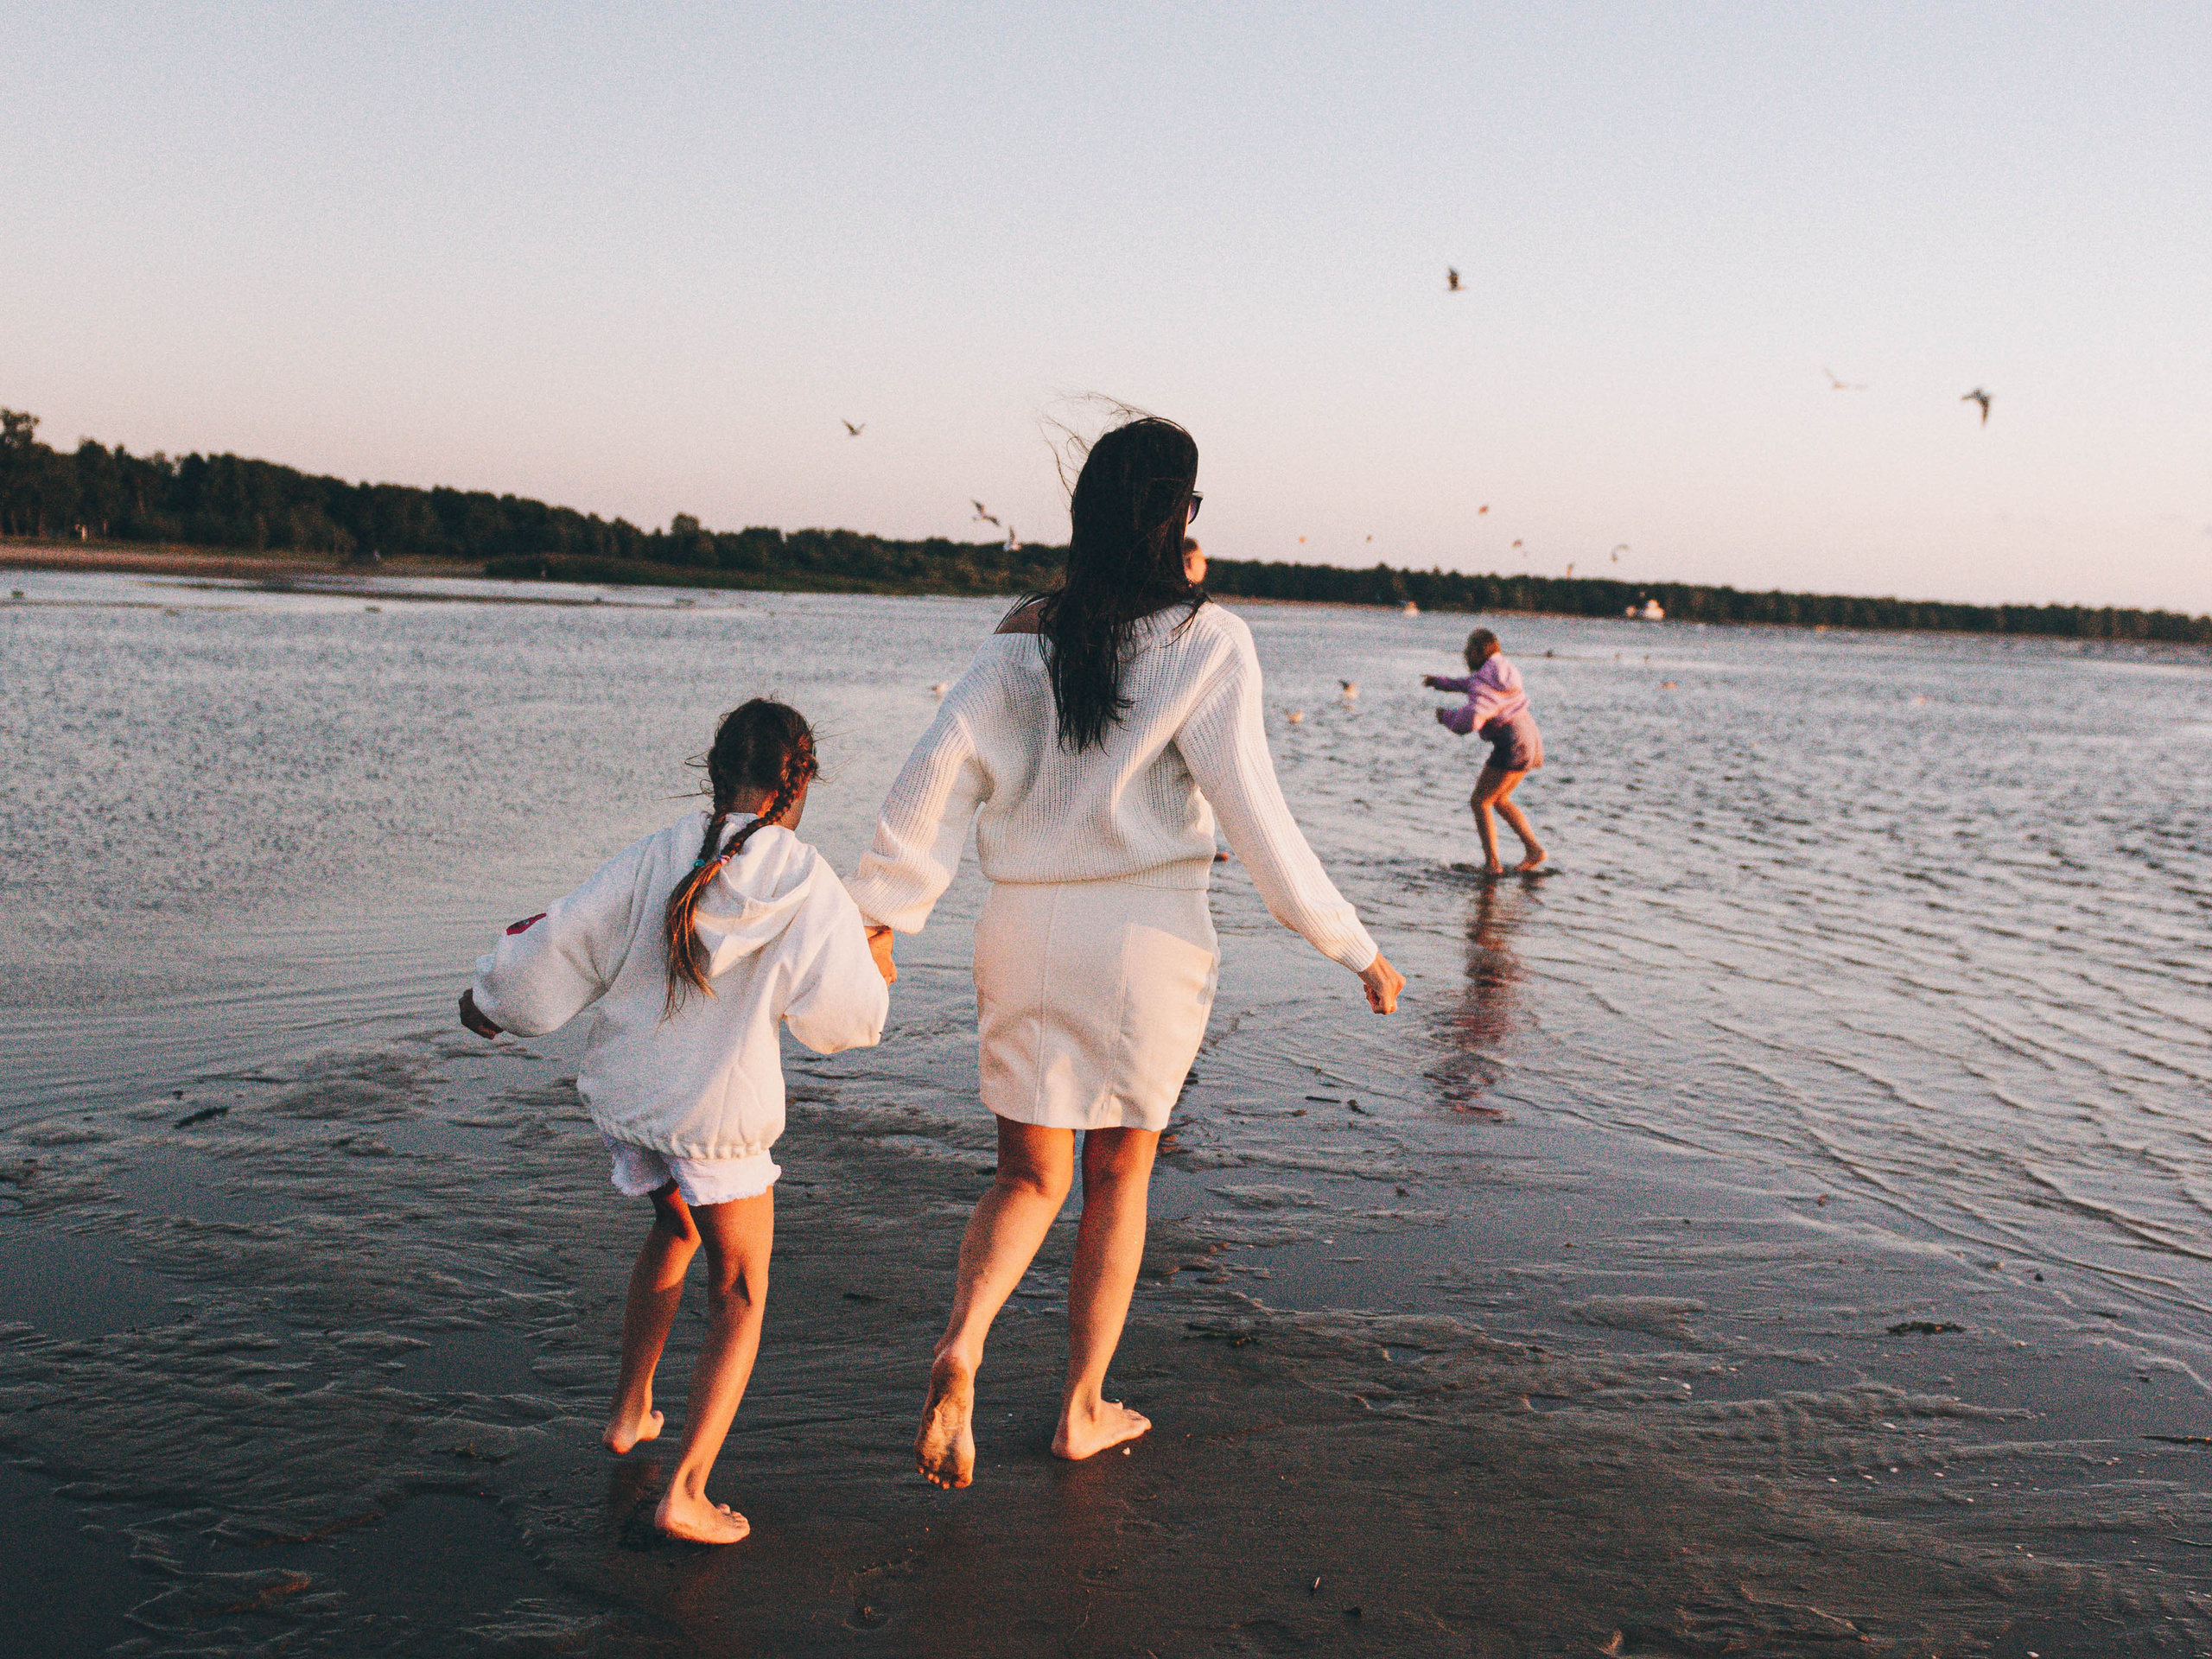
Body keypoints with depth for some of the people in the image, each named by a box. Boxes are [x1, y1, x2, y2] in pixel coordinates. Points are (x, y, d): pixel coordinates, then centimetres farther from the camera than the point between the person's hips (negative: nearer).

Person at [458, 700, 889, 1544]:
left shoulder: (658, 857, -4)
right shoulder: (806, 882, -12)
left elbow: (566, 940, 1)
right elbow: (844, 1016, -4)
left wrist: (490, 996, 18)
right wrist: (871, 966, 17)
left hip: (624, 1094, 5)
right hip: (720, 1110, -5)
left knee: (674, 1230, 32)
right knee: (739, 1297, 9)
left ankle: (629, 1411, 42)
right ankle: (686, 1492, -1)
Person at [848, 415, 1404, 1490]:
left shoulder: (1024, 638, 3)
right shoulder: (1206, 642, -9)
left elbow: (938, 776, -2)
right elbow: (1253, 816, -11)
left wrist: (880, 918, 3)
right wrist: (1353, 947, -4)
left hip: (1024, 929, 3)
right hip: (1148, 932, -3)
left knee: (1031, 1176, 15)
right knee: (1120, 1177, 16)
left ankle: (960, 1345, -11)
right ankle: (1083, 1408, 26)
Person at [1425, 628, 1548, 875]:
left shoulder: (1486, 680, -18)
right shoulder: (1501, 668, 12)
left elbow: (1470, 720, -30)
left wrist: (1446, 717, -10)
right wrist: (1441, 681, 36)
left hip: (1512, 746, -10)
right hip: (1528, 740, 10)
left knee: (1479, 801, 0)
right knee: (1499, 801, 21)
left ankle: (1493, 862, -2)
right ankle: (1534, 850, 17)